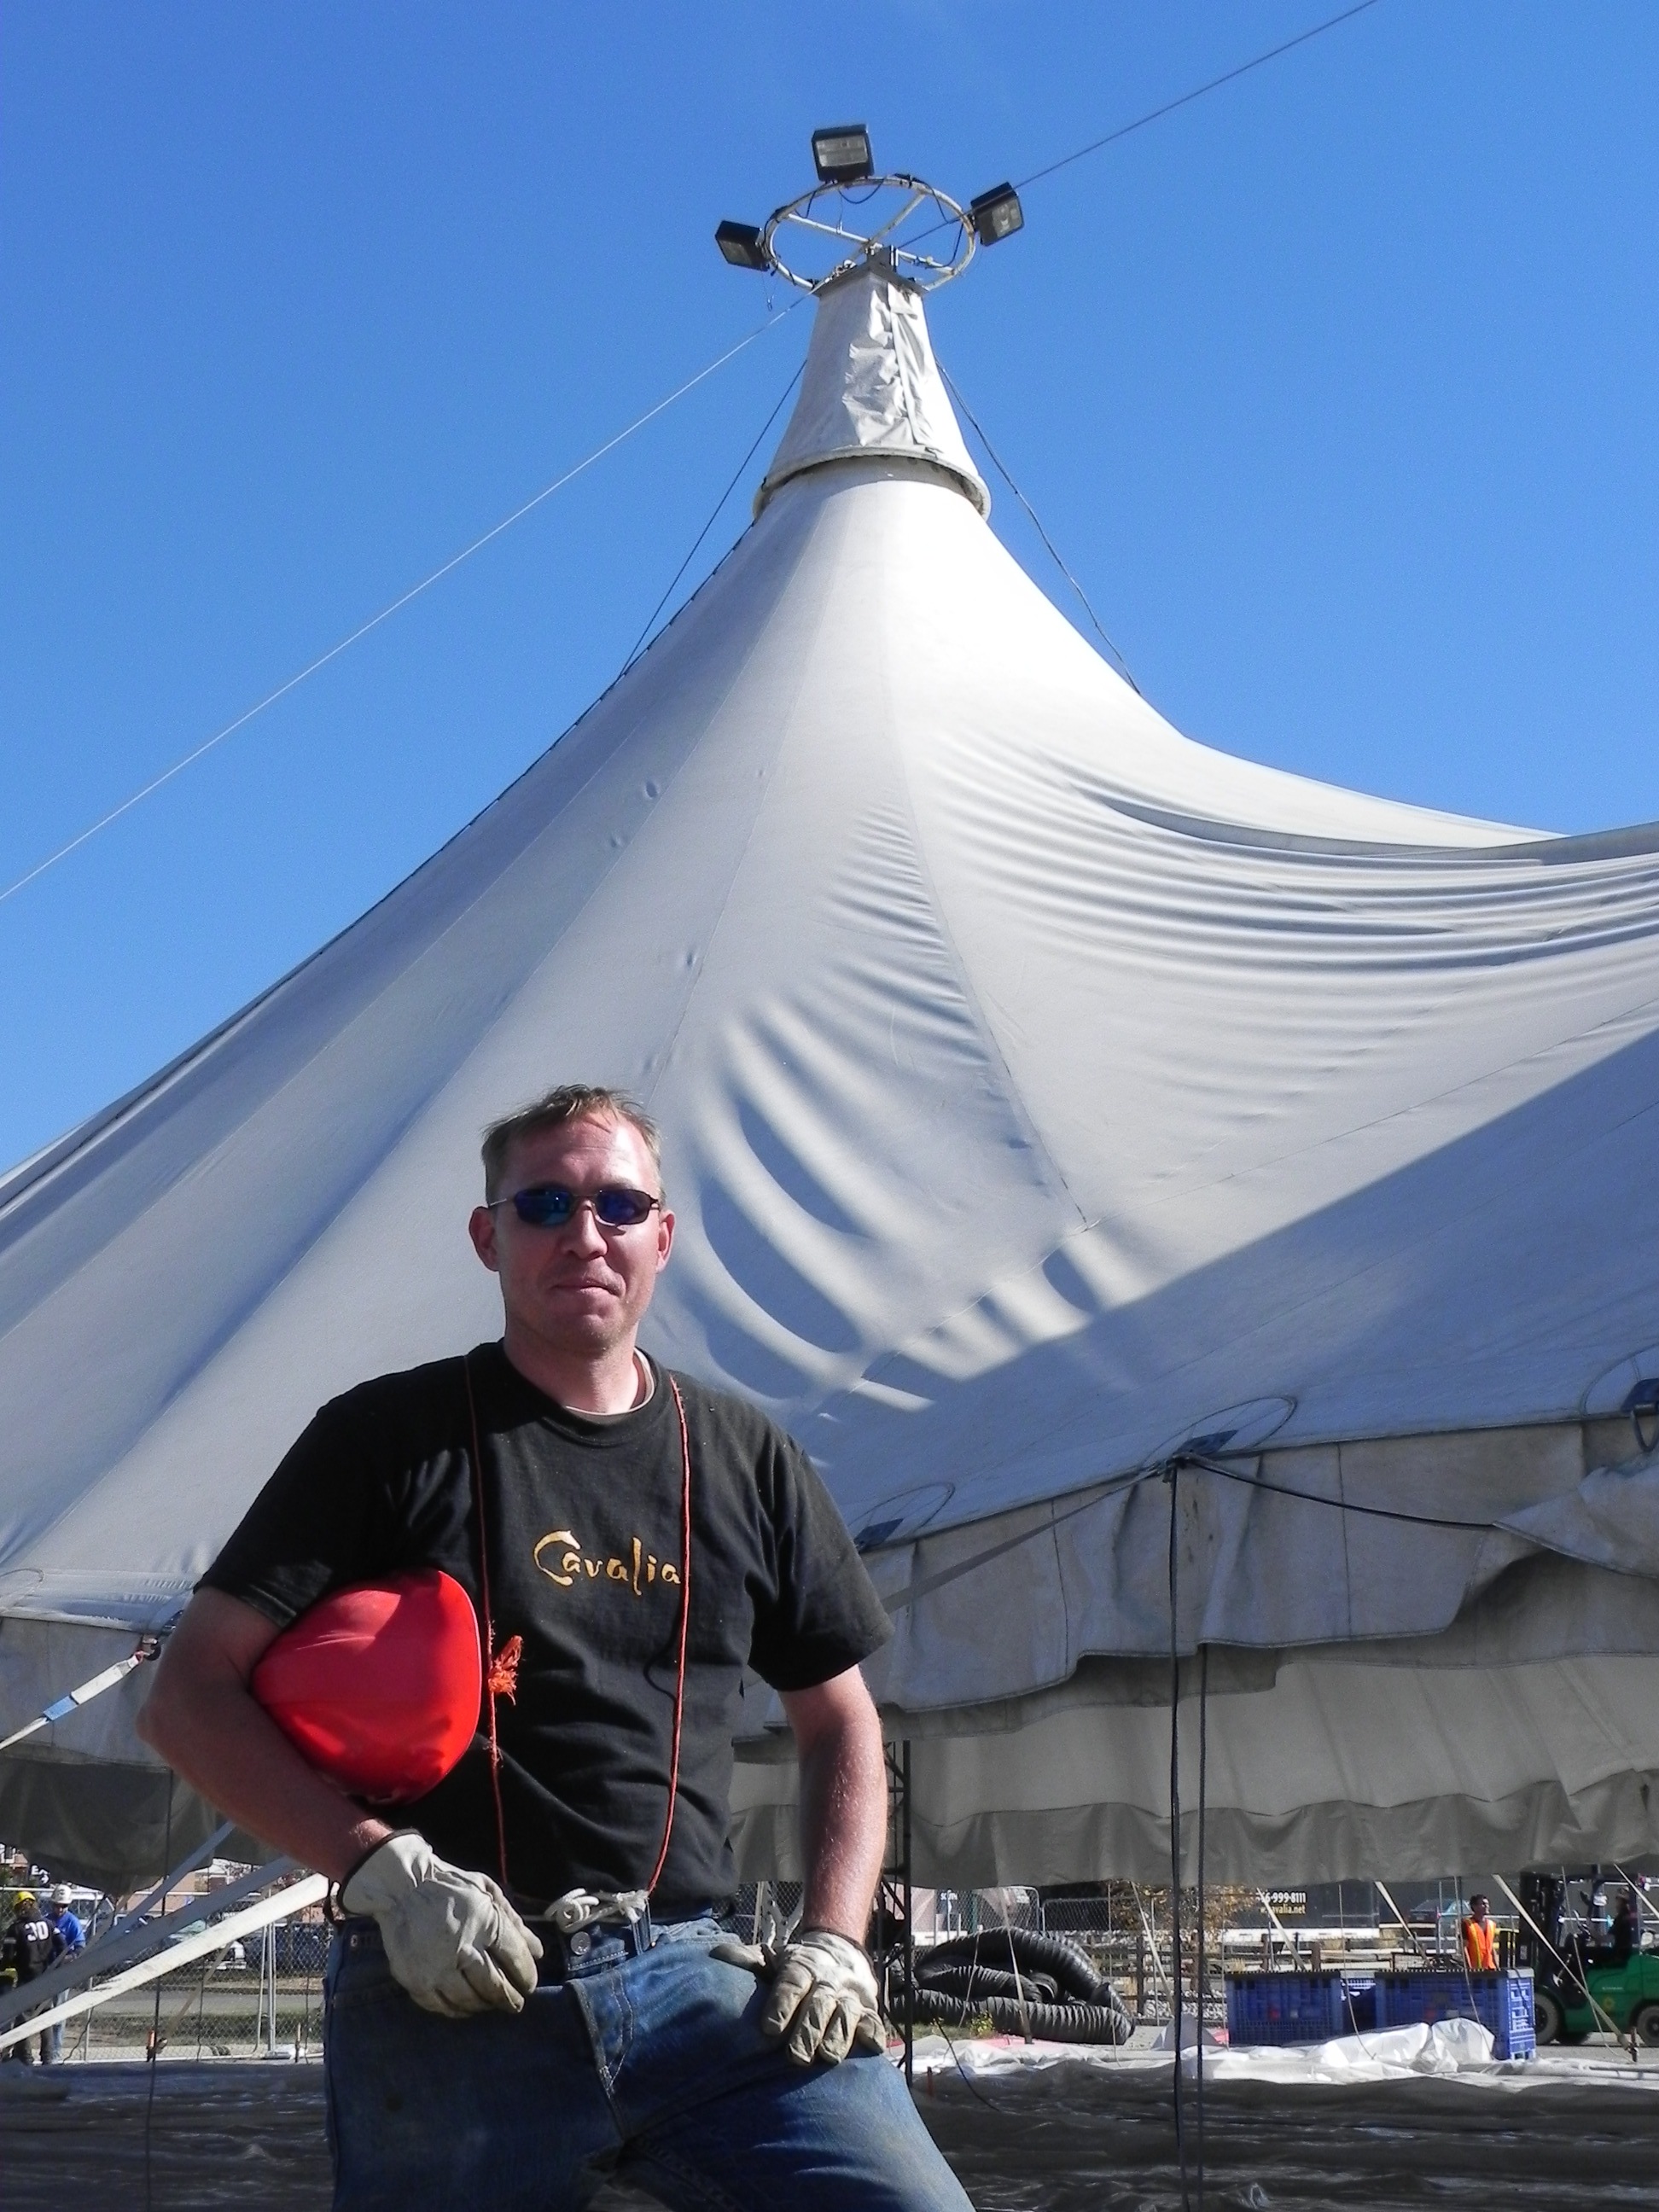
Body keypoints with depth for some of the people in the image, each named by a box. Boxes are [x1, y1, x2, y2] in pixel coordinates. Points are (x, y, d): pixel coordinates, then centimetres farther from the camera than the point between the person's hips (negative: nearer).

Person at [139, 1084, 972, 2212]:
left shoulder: (746, 1458, 12)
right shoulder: (393, 1435, 3)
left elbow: (840, 1719, 20)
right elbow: (190, 1696, -1)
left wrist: (835, 1939, 5)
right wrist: (384, 1869, -12)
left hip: (695, 1978, 2)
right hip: (447, 1996, -2)